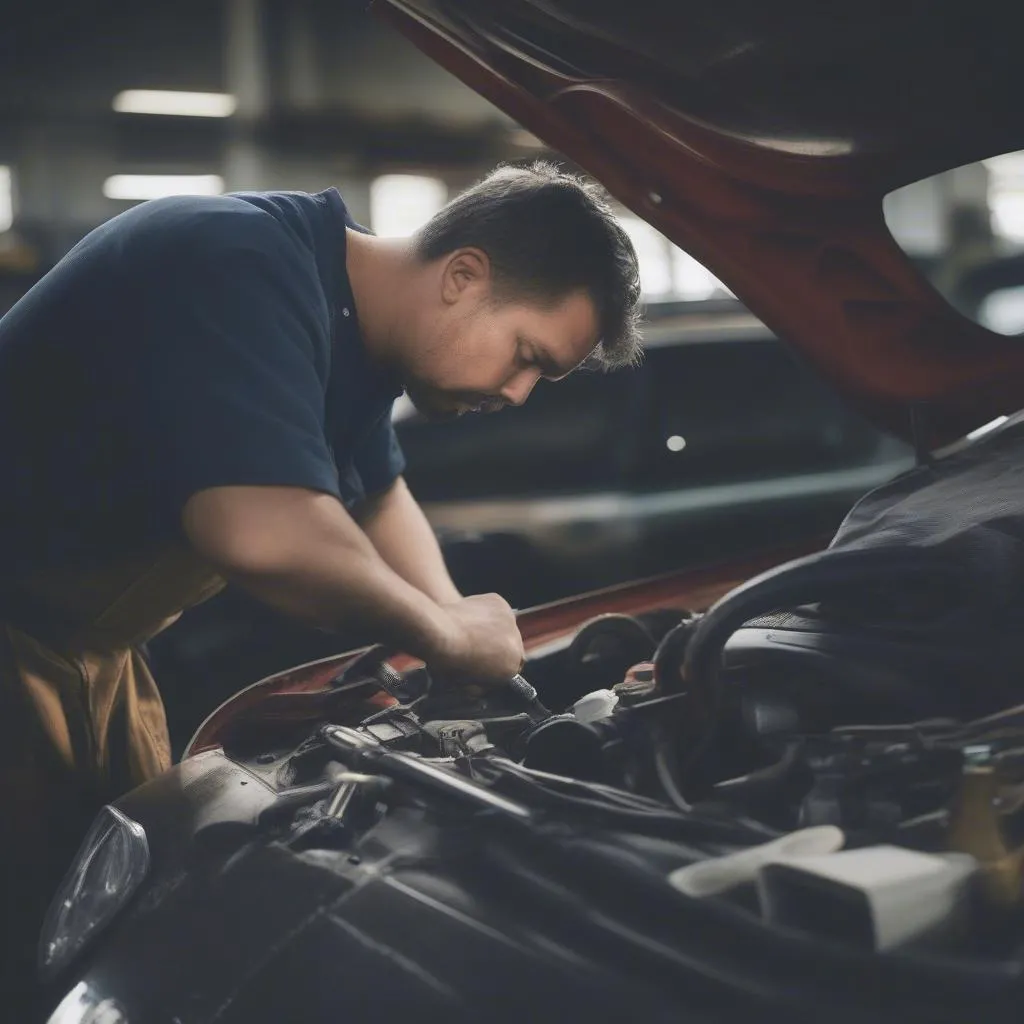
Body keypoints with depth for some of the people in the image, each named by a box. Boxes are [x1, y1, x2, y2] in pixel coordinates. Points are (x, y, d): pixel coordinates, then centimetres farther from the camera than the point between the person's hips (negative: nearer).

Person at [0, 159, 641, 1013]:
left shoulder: (349, 317, 2)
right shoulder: (241, 272, -28)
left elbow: (378, 494, 17)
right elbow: (265, 536, -41)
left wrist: (465, 638, 3)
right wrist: (446, 636, -25)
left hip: (85, 646, 9)